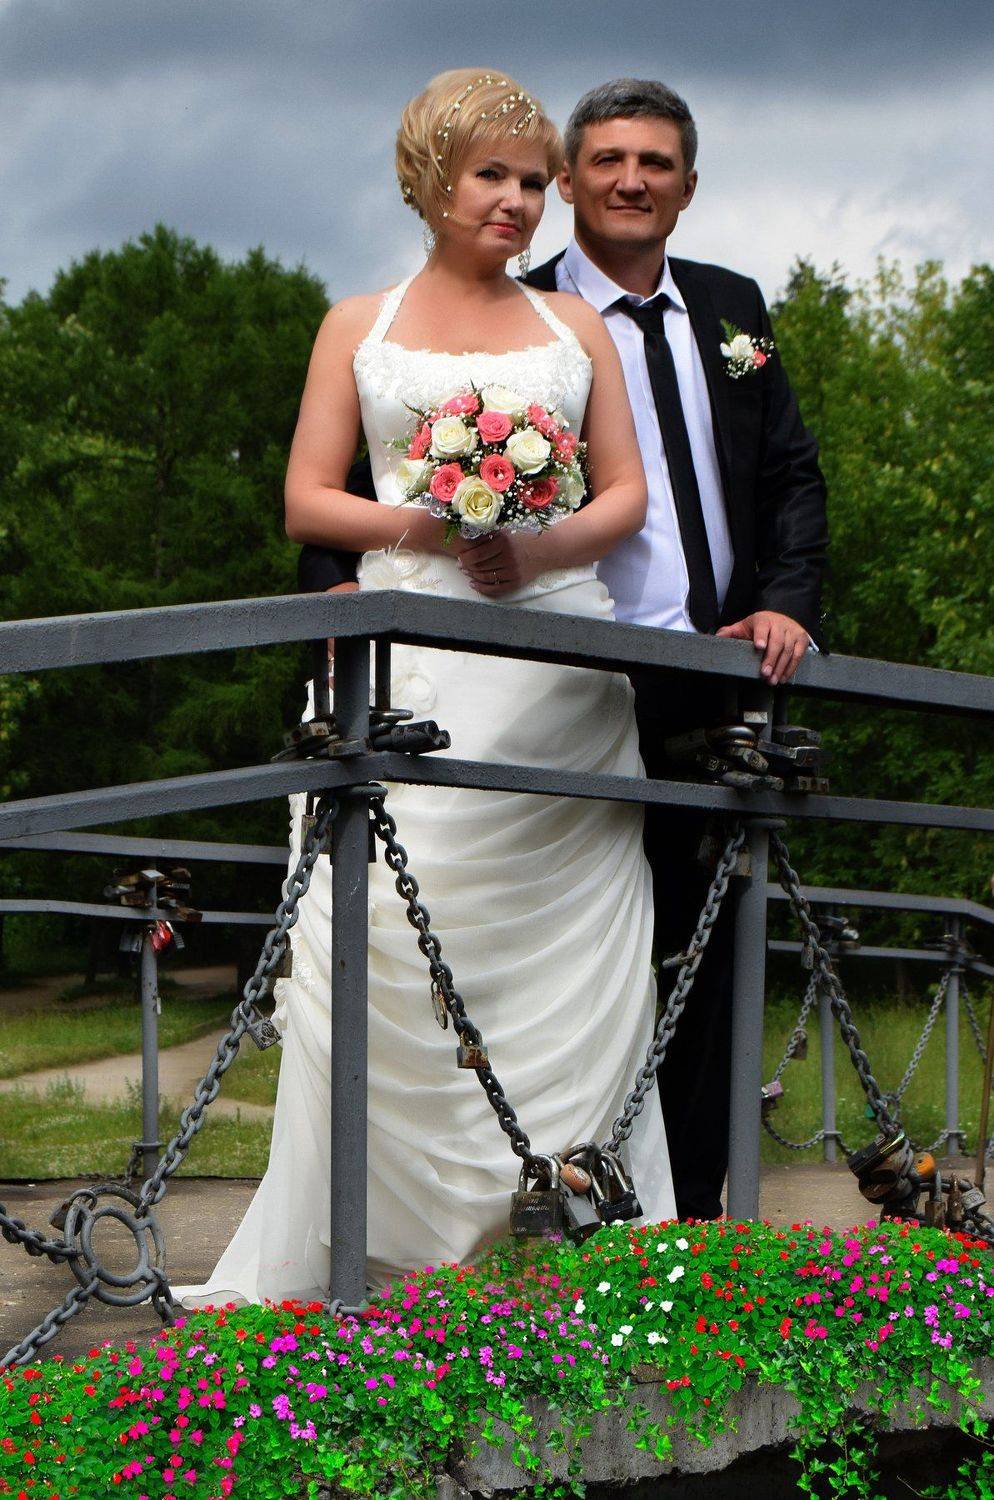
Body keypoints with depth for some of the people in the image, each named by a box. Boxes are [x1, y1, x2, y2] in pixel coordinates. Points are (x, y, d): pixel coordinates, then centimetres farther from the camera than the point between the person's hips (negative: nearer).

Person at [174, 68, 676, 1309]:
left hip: (557, 643, 2)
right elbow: (307, 502, 9)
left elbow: (628, 493, 13)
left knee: (565, 948, -6)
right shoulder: (360, 327, 15)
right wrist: (426, 526, -10)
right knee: (389, 922, -15)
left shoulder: (575, 327, 19)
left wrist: (546, 542, -8)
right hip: (411, 648, -2)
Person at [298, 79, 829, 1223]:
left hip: (722, 683, 5)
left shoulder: (731, 310, 14)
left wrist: (786, 607, -2)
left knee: (707, 972, 10)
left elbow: (792, 476, 14)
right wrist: (337, 576, -26)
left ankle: (693, 1214, 18)